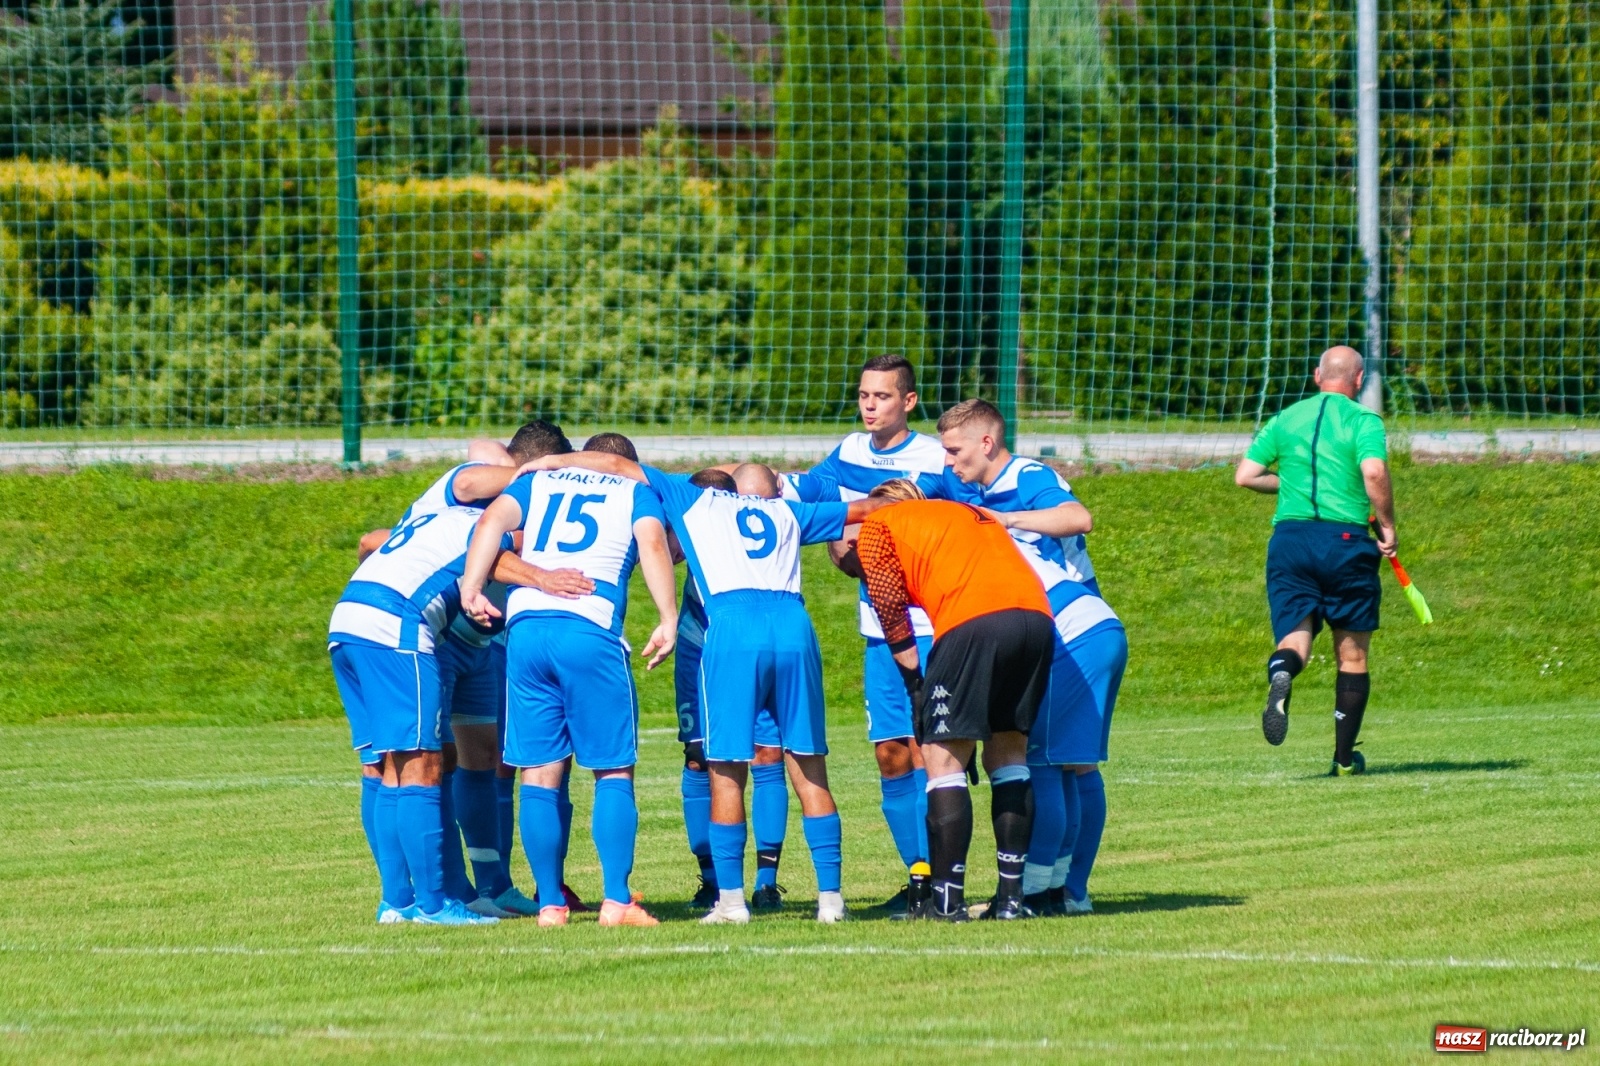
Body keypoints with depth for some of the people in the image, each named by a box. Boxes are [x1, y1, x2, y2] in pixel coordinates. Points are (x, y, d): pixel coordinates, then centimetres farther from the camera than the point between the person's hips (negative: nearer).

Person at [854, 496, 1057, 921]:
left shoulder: (874, 528, 17)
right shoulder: (971, 515, 34)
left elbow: (891, 608, 9)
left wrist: (914, 682, 16)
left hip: (973, 620, -6)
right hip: (1036, 614, 6)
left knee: (944, 759, 2)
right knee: (1009, 756, 16)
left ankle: (947, 899, 0)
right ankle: (1011, 896, 14)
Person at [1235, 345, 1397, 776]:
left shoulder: (1286, 419, 13)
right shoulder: (1363, 421, 0)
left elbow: (1244, 476, 11)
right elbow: (1374, 473, -18)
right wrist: (1387, 527, -5)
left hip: (1290, 537, 3)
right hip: (1346, 539, -3)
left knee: (1295, 636, -2)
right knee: (1352, 654, 10)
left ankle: (1281, 676, -40)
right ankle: (1344, 757, 13)